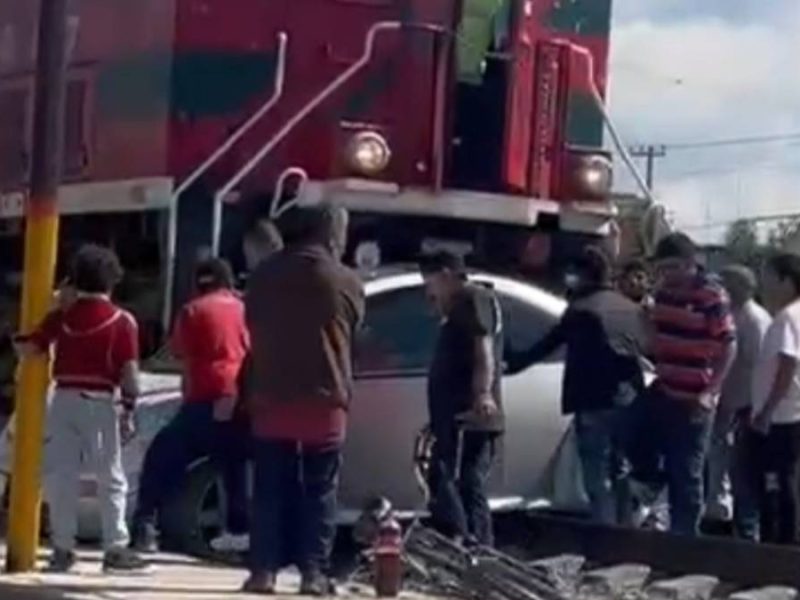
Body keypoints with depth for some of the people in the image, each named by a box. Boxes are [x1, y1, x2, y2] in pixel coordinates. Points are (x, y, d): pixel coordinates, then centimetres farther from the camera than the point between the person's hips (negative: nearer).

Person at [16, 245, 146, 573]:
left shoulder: (61, 316, 6)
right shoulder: (122, 321, -2)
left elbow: (29, 348, 4)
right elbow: (129, 371, -7)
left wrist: (19, 340, 27)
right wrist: (129, 410, -1)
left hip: (64, 399, 3)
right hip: (101, 402, -2)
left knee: (61, 475, 6)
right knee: (111, 478, 3)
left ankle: (62, 548, 5)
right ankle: (115, 548, 0)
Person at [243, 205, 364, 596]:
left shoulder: (264, 275, 6)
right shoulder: (345, 281, -3)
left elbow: (252, 328, 14)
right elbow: (352, 334, 10)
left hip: (272, 399, 2)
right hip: (324, 402, -2)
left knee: (270, 489, 7)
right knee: (320, 490, 4)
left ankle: (263, 570, 3)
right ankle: (313, 572, 1)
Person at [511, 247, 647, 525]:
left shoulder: (582, 309, -9)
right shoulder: (632, 308, 11)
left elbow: (548, 344, -2)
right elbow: (644, 350, 17)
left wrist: (514, 362, 10)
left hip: (595, 402, -7)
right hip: (629, 401, 7)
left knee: (599, 479, -4)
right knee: (621, 474, 17)